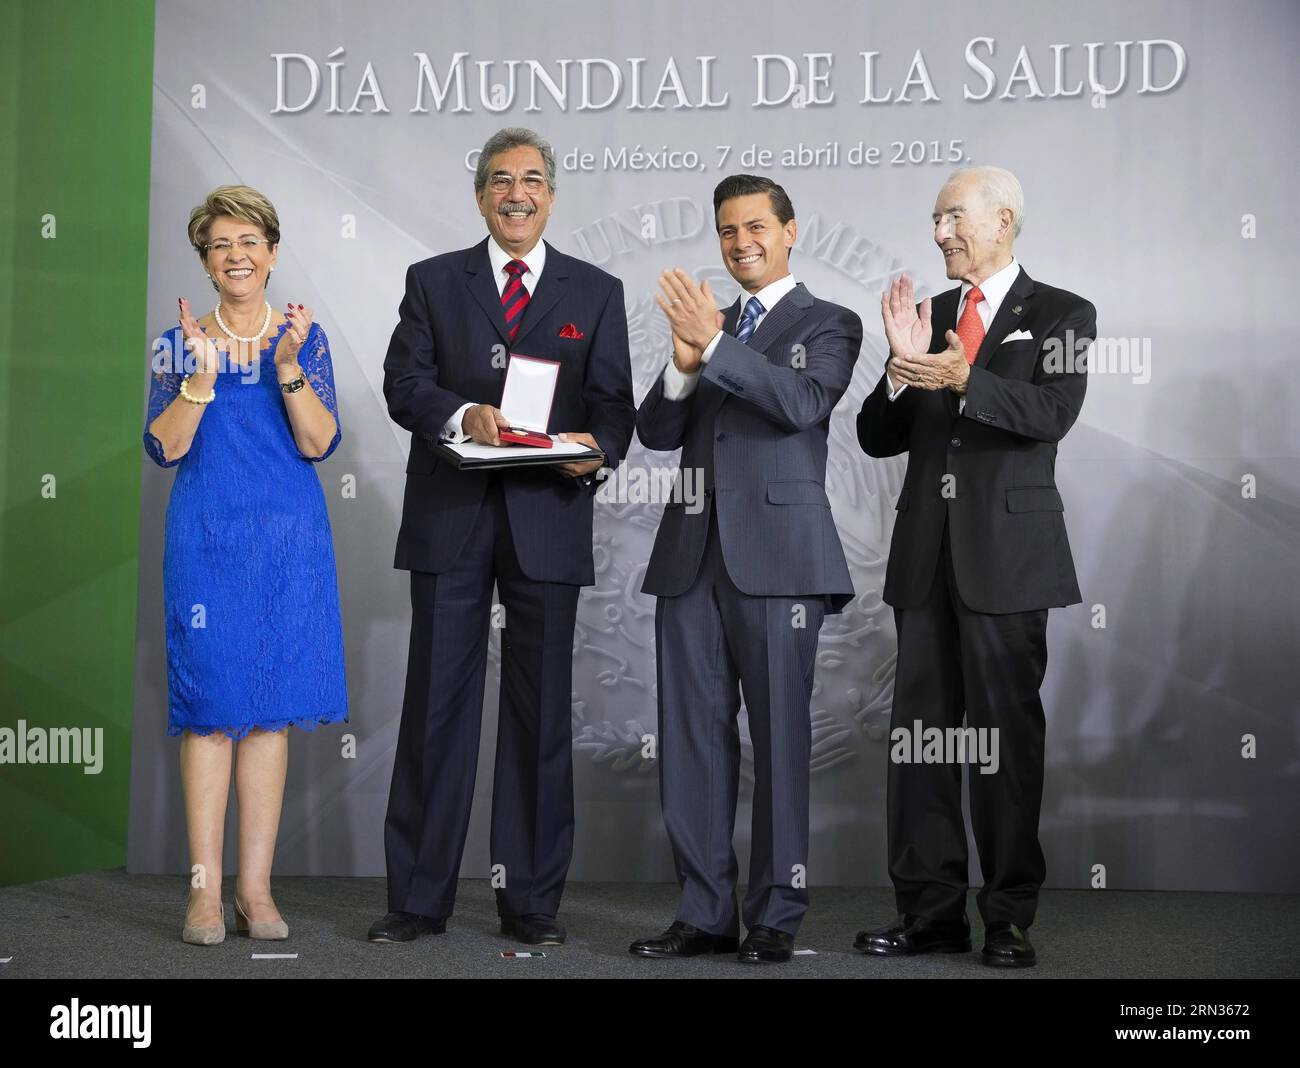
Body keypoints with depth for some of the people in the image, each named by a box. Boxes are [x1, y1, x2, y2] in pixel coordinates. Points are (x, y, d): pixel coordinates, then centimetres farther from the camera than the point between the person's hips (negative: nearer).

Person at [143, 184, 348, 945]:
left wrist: (287, 366, -17)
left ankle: (256, 889, 8)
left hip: (290, 540, 1)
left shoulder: (304, 337, 6)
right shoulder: (181, 343, 5)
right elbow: (165, 446, -5)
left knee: (272, 710, 2)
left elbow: (319, 443, -5)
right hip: (206, 540, -1)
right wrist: (203, 376, -17)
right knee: (211, 709, -2)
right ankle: (206, 890, 2)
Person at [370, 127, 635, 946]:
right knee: (437, 704, 2)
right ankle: (419, 898, 9)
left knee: (542, 711, 4)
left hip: (548, 519, 0)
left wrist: (598, 447, -18)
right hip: (451, 519, 0)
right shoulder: (432, 281, 11)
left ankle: (532, 900, 12)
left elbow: (614, 402, 4)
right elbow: (404, 382, 0)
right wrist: (463, 413, -20)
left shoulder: (597, 293, 12)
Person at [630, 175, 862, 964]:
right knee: (692, 736, 4)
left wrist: (715, 345, -19)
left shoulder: (828, 324, 5)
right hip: (693, 553, 5)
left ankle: (777, 916, 6)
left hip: (776, 556, -5)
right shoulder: (706, 324, 19)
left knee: (779, 736, -1)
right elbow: (657, 433, 10)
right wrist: (684, 363, -8)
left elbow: (803, 401, -15)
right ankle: (706, 913, 11)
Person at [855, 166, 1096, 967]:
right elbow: (878, 438, 9)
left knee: (1008, 731, -1)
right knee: (920, 730, 5)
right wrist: (902, 366, -9)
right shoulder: (926, 316, 14)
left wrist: (965, 382, -30)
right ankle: (932, 912, 11)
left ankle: (1010, 918, 6)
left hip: (1007, 554, -5)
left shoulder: (1060, 316, 1)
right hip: (927, 554, 5)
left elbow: (1052, 413, -16)